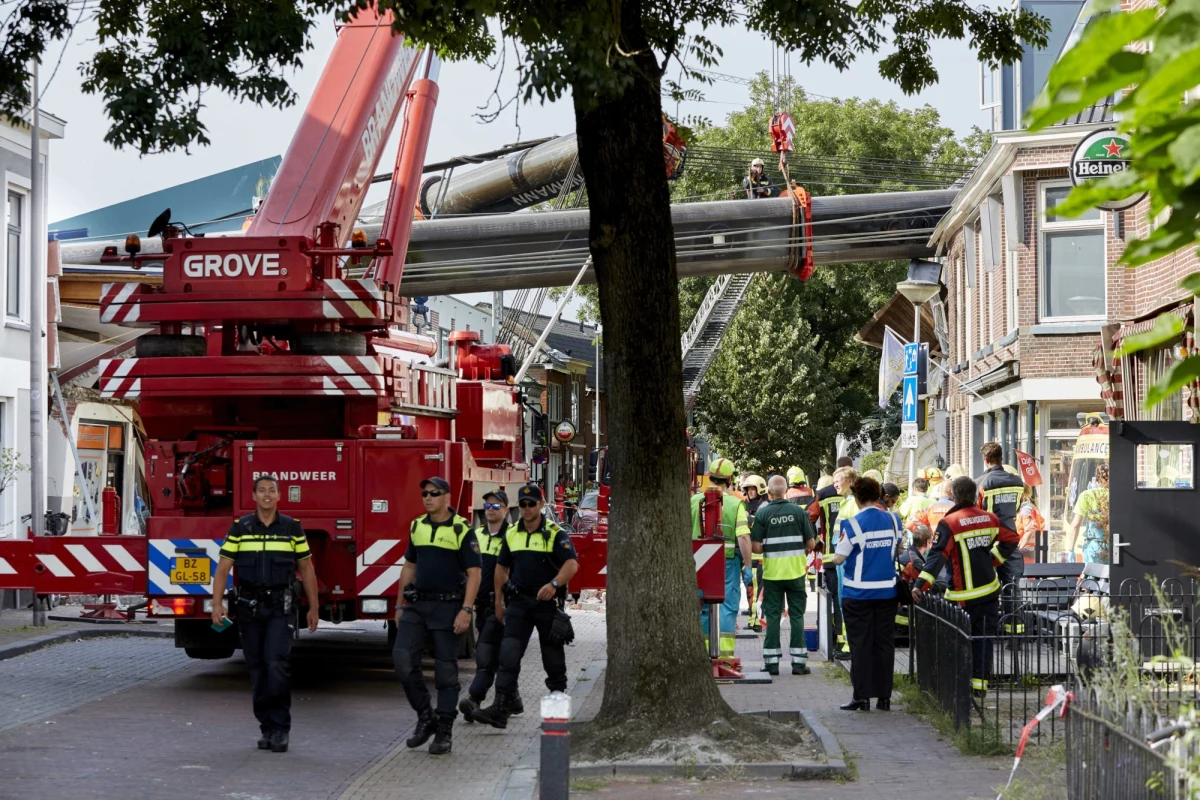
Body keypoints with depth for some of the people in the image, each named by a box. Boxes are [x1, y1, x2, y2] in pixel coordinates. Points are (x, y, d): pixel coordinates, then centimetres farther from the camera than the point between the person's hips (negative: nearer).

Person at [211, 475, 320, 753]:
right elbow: (223, 567, 0)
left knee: (277, 665, -14)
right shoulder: (240, 527, 2)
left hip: (281, 607, -2)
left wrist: (313, 608, 9)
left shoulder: (292, 527, 2)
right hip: (249, 607, 2)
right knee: (257, 669, 6)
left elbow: (306, 569, 8)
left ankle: (280, 728, -7)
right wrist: (217, 603, -10)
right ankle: (267, 727, 17)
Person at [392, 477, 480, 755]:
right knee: (402, 658, -9)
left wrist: (466, 610, -18)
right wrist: (400, 605, 15)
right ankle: (425, 717, 6)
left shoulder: (462, 530, -7)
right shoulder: (416, 527, 10)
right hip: (417, 605, 5)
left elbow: (473, 573, -9)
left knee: (446, 669, 0)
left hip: (448, 607, -5)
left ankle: (444, 731, 8)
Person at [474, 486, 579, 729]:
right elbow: (502, 567, 17)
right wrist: (499, 602, 14)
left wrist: (555, 584, -35)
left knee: (553, 656, 7)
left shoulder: (555, 534, -7)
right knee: (509, 654, -10)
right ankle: (501, 708, -18)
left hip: (547, 602, -3)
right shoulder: (511, 533, 8)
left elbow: (572, 564, -18)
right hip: (518, 602, 3)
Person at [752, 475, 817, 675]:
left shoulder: (762, 514, -7)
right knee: (797, 615, 7)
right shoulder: (798, 512, -4)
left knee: (773, 616, 6)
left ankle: (771, 661, 7)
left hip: (772, 573, -1)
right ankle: (798, 661, 7)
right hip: (795, 571, 1)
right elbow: (811, 543, -2)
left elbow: (756, 547, -9)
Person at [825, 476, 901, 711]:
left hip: (859, 593, -4)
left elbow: (839, 558, -13)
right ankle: (884, 696, 11)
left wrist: (831, 558, 8)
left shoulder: (853, 524, -14)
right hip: (887, 591, 4)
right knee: (884, 643, 9)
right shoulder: (893, 520, 1)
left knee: (861, 645, 2)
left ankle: (862, 696, 2)